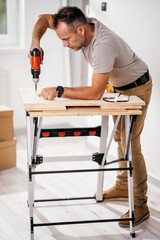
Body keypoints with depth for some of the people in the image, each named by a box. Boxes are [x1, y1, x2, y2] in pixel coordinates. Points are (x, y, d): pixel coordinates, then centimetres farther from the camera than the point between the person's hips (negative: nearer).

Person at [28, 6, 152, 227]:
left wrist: (59, 91, -39)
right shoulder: (81, 25, -16)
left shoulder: (103, 45, -41)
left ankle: (140, 205, -4)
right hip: (119, 87, 9)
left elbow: (95, 93, -41)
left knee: (130, 144, -11)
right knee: (120, 138, 17)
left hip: (137, 88, -9)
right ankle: (123, 187, 31)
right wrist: (35, 41, -21)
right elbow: (44, 18, -3)